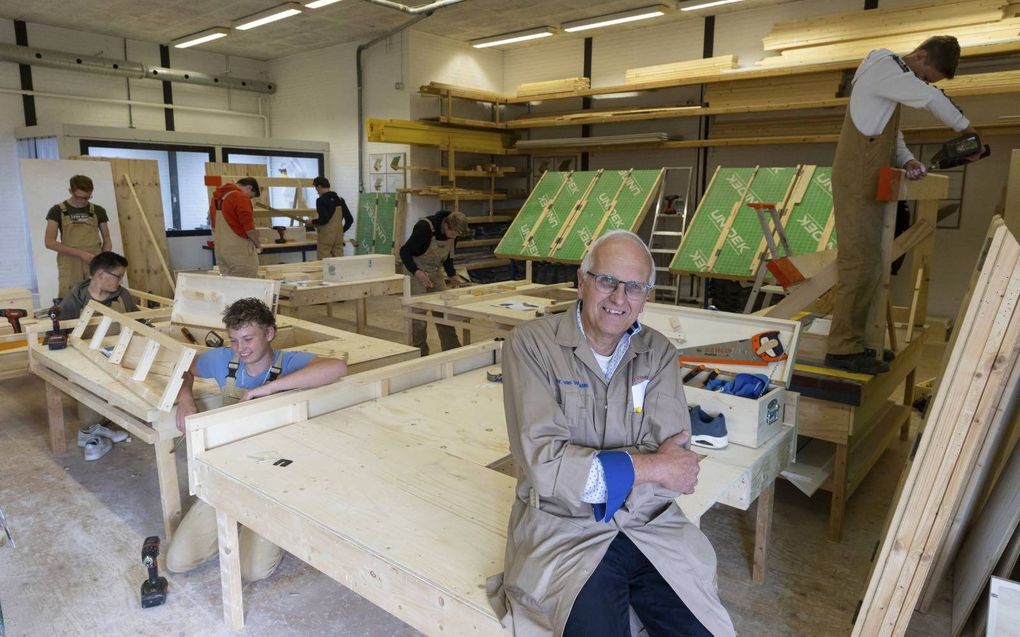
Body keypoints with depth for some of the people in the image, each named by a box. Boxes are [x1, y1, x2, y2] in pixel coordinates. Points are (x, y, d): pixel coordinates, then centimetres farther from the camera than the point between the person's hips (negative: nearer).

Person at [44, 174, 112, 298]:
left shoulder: (98, 211, 10)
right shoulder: (57, 211, 3)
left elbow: (107, 241, 15)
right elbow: (49, 242, -4)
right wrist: (81, 253, -13)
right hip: (69, 268, -1)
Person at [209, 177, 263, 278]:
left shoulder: (216, 197, 14)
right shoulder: (241, 197, -13)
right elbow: (249, 227, -17)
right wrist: (257, 244, -3)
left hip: (219, 249, 8)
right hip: (239, 250, -8)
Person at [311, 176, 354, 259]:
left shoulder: (321, 200, -9)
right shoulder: (340, 199, 11)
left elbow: (324, 220, -19)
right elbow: (350, 219, 10)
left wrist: (313, 222, -2)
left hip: (326, 236, -6)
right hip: (339, 236, 6)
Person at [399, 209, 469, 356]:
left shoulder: (453, 233, -8)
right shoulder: (425, 227, -28)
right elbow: (404, 251, -24)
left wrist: (452, 275, 0)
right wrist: (417, 272, -36)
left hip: (436, 272, 6)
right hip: (417, 272, -6)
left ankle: (453, 351, 11)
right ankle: (420, 354, 7)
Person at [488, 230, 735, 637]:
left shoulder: (659, 353, 4)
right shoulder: (532, 344, -8)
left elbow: (674, 457, -5)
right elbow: (543, 463, -17)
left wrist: (595, 469, -18)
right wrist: (647, 466, -15)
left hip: (651, 525, 4)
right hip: (565, 529, -3)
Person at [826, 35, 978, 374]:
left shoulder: (897, 77, 24)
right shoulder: (884, 67, -7)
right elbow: (932, 99, -13)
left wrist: (906, 159, 5)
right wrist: (965, 127, 3)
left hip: (869, 184, 10)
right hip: (857, 184, -10)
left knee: (867, 264, 9)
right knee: (861, 264, -13)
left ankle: (853, 341, 14)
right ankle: (843, 349, -10)